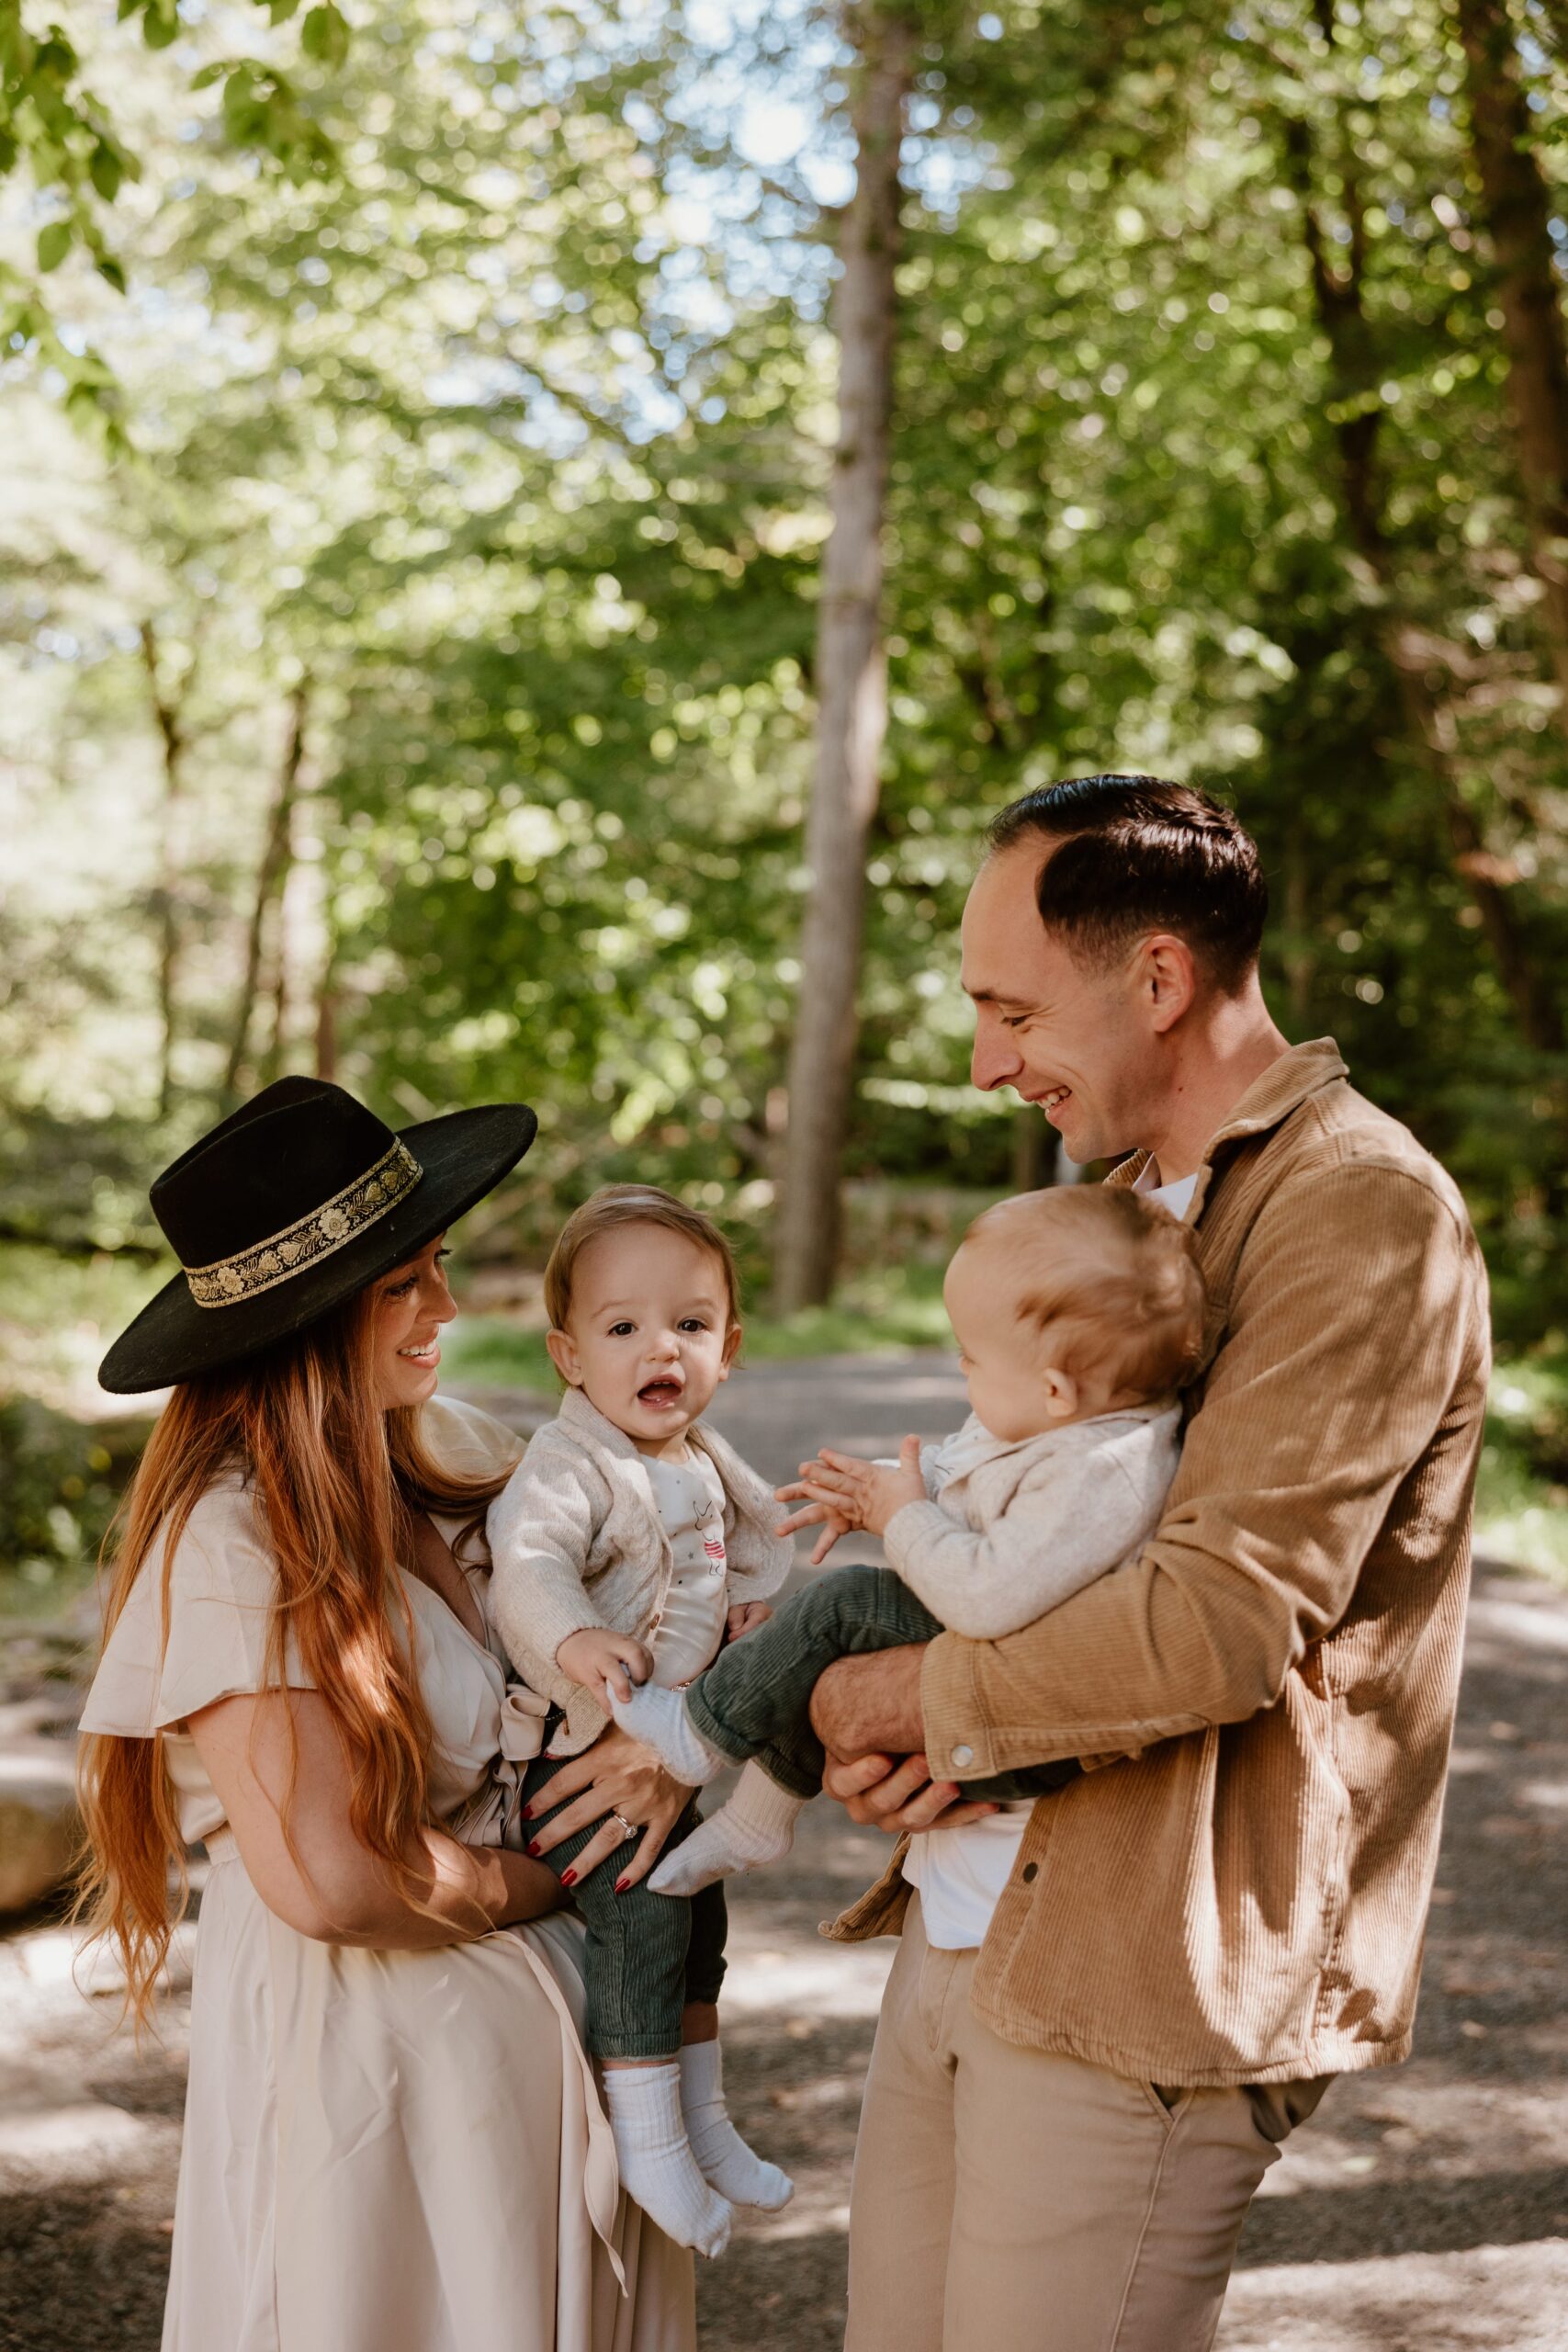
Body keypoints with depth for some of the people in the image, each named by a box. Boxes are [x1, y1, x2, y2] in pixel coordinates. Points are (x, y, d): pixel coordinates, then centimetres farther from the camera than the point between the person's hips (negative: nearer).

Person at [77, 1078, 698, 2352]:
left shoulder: (463, 1455, 0)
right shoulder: (228, 1543, -20)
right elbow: (326, 1881, -24)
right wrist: (555, 1881, -10)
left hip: (546, 2009, 7)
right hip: (359, 2040, -6)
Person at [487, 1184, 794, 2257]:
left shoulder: (705, 1462, 5)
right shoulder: (568, 1463, -22)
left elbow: (753, 1531, 25)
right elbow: (527, 1561, -40)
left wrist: (754, 1602, 7)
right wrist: (573, 1640, -58)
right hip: (576, 1746, -9)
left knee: (699, 1917, 16)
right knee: (641, 1909, -19)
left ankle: (705, 2119, 32)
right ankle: (647, 2141, -7)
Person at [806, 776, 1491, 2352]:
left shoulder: (1363, 1210, -14)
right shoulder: (1116, 1198, 17)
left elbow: (1224, 1618, -22)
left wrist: (912, 1697, -11)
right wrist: (873, 1736, 0)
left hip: (1146, 1982, -8)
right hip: (973, 1916, 8)